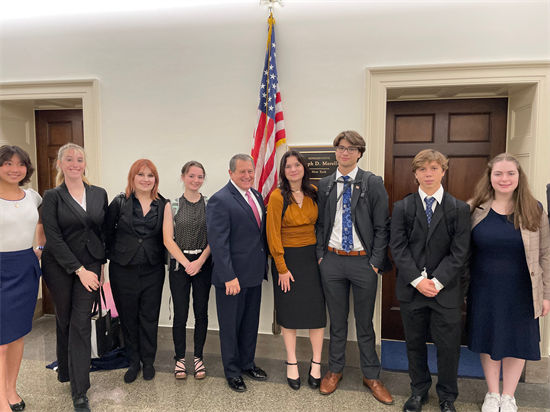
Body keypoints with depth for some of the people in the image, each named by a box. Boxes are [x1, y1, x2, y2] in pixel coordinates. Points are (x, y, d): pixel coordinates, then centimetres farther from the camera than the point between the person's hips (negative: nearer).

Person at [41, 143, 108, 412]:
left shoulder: (99, 194, 4)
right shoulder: (52, 197, -4)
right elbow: (53, 238, -11)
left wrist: (101, 264, 3)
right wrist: (79, 269, -16)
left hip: (90, 266, 1)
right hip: (60, 267, -1)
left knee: (81, 323, -1)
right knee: (64, 321, 14)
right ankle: (65, 371, 39)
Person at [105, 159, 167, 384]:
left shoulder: (162, 205, 0)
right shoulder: (119, 202, -2)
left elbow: (165, 237, 5)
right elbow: (108, 232, 3)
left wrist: (162, 259, 0)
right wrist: (112, 256, 2)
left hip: (153, 271, 1)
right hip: (123, 271, 0)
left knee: (149, 318, 9)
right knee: (128, 318, 12)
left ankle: (148, 361, 29)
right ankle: (133, 362, 31)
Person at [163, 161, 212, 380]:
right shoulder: (172, 206, 0)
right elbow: (168, 239, -4)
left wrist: (199, 262, -12)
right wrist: (186, 263, -11)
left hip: (203, 264, 1)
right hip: (179, 264, 0)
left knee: (201, 312, 9)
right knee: (180, 314, 6)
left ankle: (198, 357, 26)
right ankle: (180, 358, 24)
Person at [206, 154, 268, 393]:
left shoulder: (257, 196, 9)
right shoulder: (220, 200, -16)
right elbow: (218, 243, -19)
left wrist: (264, 264, 8)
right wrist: (229, 277, -22)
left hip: (254, 274, 8)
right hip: (232, 276, -7)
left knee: (251, 323, 21)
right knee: (230, 326, 12)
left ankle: (247, 364, 41)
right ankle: (232, 372, 31)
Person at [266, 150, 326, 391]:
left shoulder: (314, 193, 3)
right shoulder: (277, 197, -9)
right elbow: (273, 235, -10)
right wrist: (281, 268, -10)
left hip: (312, 257, 3)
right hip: (287, 258, -3)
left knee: (317, 309, 5)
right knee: (289, 311, 9)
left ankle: (316, 364, 21)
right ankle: (292, 364, 24)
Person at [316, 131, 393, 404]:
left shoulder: (373, 183, -3)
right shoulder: (325, 184, 5)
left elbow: (382, 227, -4)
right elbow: (320, 224, 9)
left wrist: (376, 262, -9)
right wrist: (321, 255, 1)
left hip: (363, 261, -2)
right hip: (332, 261, 2)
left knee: (365, 322, 12)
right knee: (337, 320, 16)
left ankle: (371, 376, 32)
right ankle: (335, 370, 35)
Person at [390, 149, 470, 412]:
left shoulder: (459, 209, 0)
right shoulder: (402, 207, 2)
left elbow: (459, 252, -6)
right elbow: (398, 248, -4)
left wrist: (437, 281, -14)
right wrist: (417, 280, -14)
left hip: (446, 291, -1)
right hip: (411, 289, 1)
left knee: (448, 346, 9)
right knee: (415, 344, 15)